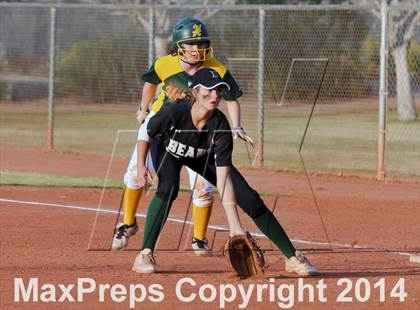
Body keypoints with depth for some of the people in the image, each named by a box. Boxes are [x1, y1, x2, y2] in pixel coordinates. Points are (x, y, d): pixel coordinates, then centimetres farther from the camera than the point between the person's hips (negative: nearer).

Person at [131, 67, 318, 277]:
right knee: (168, 186, -34)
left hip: (204, 156, 2)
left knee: (249, 198, -8)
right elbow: (146, 133, -15)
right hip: (167, 148, -1)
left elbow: (223, 177, -36)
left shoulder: (220, 126, -34)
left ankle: (292, 258, 1)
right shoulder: (174, 112, -38)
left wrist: (234, 226, -41)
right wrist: (141, 165, -21)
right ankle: (145, 255, -25)